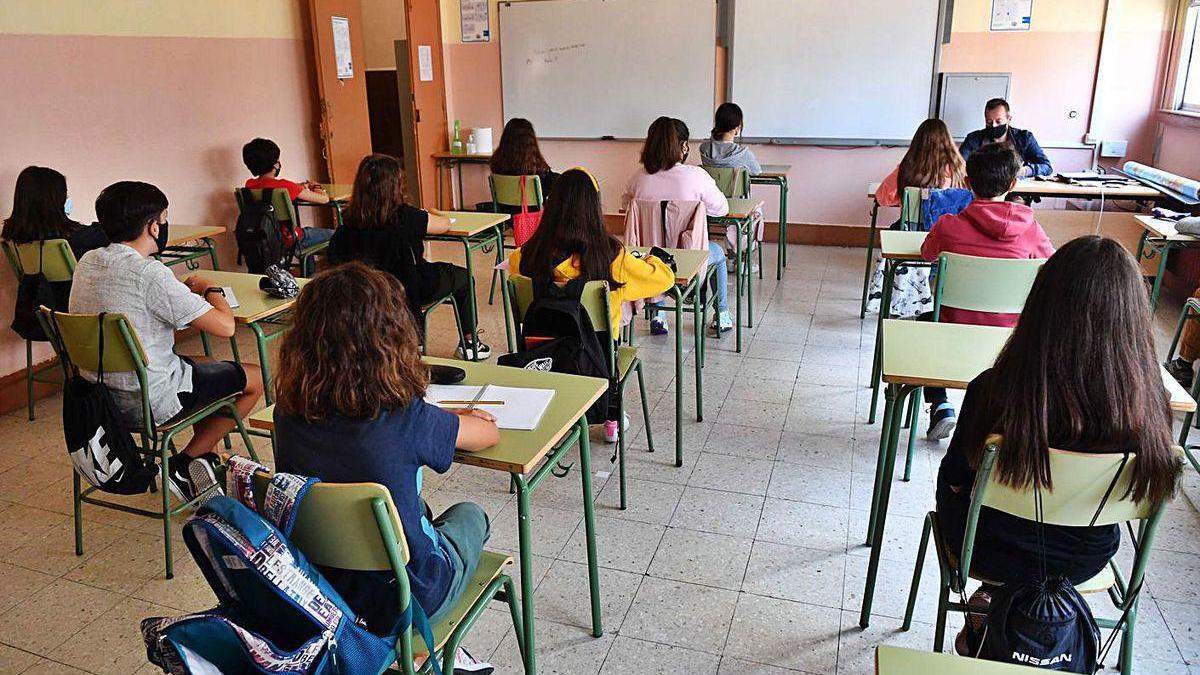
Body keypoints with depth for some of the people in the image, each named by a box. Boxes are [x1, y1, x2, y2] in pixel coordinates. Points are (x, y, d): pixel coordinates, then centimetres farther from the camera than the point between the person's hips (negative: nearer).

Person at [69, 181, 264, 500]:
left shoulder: (87, 262, 1)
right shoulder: (149, 273, -24)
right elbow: (225, 326, -22)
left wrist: (184, 291, 9)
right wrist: (211, 289, -2)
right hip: (149, 403, -9)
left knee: (203, 367, 30)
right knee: (255, 378, 8)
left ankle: (202, 463, 28)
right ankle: (185, 464, 11)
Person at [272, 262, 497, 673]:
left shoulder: (289, 412, -14)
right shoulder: (407, 420, -27)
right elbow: (489, 434, -9)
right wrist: (457, 419, 12)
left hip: (320, 589, 5)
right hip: (402, 601, -4)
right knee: (470, 516, 25)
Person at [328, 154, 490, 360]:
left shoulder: (350, 220, -12)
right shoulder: (403, 216, -26)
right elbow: (444, 224, -12)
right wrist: (430, 215, 13)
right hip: (406, 293, -6)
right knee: (463, 278, 20)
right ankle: (469, 343, 29)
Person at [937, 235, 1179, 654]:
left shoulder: (994, 391, -32)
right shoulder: (1150, 405, -23)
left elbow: (955, 478, -14)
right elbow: (1135, 499, -4)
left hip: (992, 551, -2)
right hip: (1081, 561, 3)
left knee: (950, 482, 28)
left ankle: (990, 610, 38)